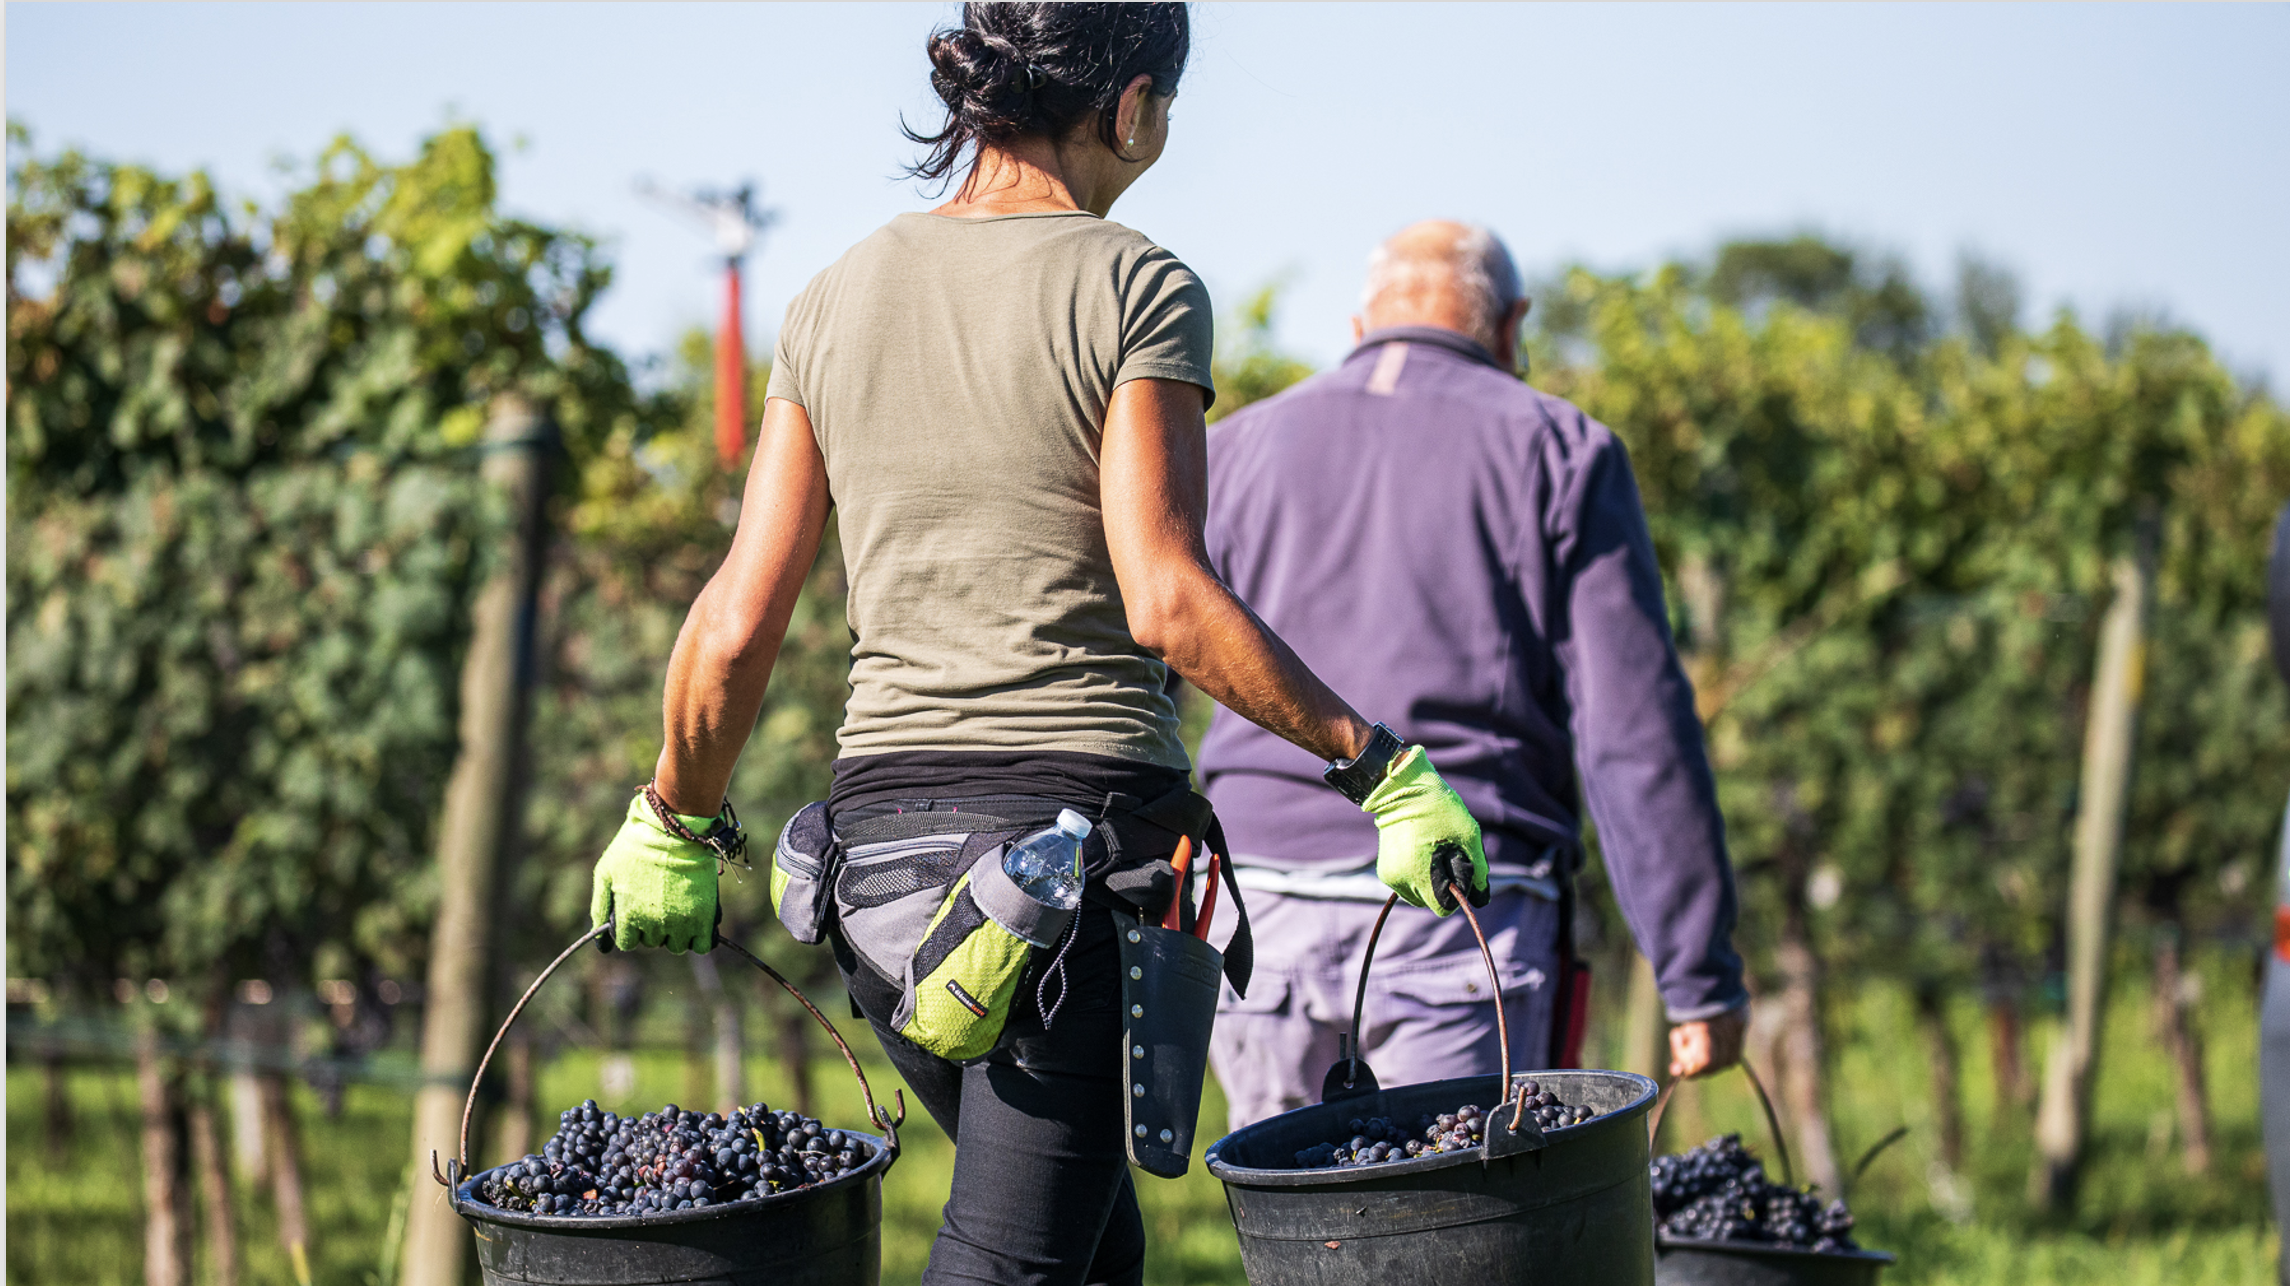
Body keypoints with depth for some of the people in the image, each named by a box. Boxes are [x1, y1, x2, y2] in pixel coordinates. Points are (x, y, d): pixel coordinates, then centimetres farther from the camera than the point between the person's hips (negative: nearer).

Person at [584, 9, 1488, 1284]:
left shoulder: (837, 302, 9)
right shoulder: (1132, 288, -7)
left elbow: (738, 621, 6)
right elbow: (1167, 601, -16)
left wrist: (676, 826, 19)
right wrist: (1376, 765, -11)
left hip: (881, 832, 6)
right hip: (1082, 825, -6)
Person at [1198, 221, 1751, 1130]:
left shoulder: (1240, 451, 14)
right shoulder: (1557, 452, 6)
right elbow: (1635, 730, -1)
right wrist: (1700, 974, 0)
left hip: (1263, 906, 3)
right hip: (1467, 919, -3)